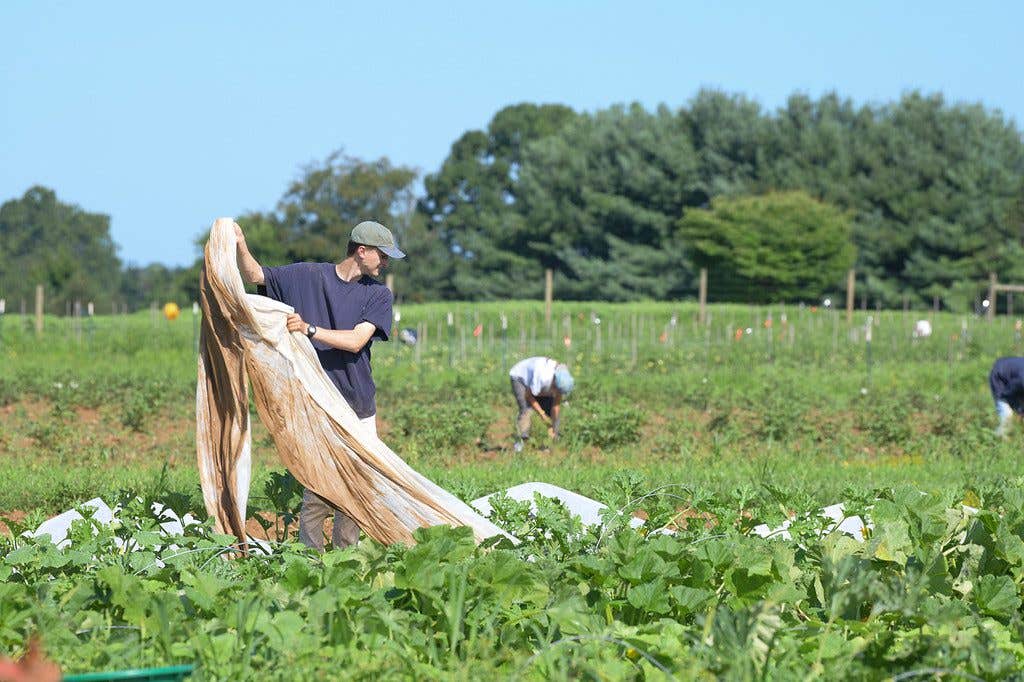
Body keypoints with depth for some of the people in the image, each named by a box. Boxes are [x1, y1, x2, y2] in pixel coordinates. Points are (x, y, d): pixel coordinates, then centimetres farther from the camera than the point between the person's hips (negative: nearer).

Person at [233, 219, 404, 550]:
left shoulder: (379, 294, 8)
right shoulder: (307, 276, 6)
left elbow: (355, 341, -6)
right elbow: (254, 275, 12)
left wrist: (309, 328, -16)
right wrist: (240, 246, -6)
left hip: (359, 409, 3)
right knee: (318, 491, -11)